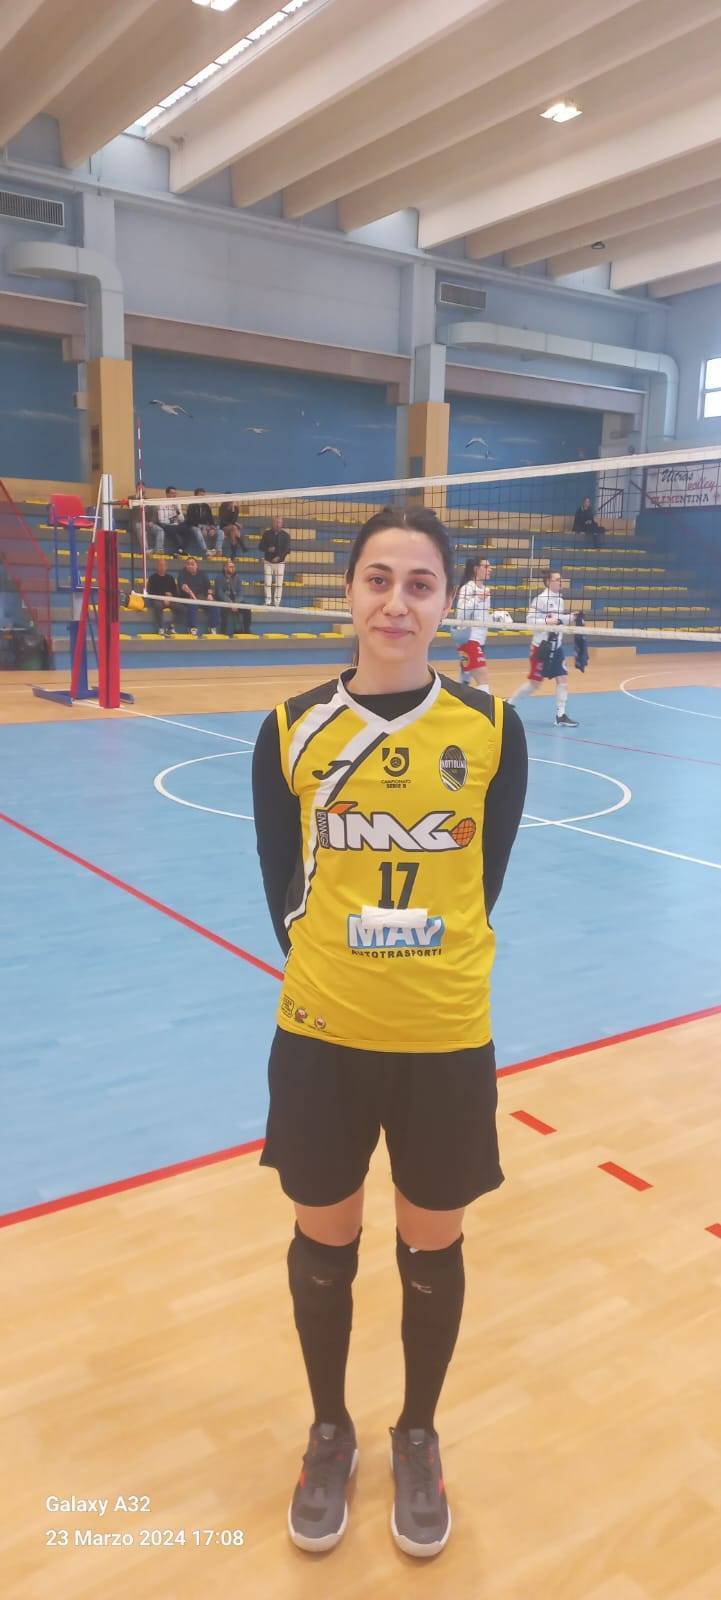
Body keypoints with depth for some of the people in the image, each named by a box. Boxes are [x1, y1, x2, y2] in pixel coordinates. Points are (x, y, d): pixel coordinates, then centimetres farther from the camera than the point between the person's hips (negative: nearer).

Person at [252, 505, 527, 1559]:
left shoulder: (492, 729, -8)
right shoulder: (292, 731, -8)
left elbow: (484, 880, 2)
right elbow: (283, 889, 1)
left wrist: (427, 965, 4)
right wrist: (337, 966, 3)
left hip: (446, 1041, 0)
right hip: (322, 1038, 1)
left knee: (432, 1251, 17)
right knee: (324, 1244, 18)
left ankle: (417, 1439, 45)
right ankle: (331, 1433, 45)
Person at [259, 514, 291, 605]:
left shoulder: (285, 535, -2)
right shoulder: (267, 533, 2)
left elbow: (287, 549, -7)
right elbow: (260, 546, 3)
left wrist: (279, 556, -20)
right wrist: (268, 549, -17)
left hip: (280, 562, -1)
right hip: (268, 561, 1)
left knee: (279, 584, -4)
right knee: (267, 583, 1)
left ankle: (276, 603, 1)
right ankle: (268, 602, 8)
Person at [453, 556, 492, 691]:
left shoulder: (485, 589, 14)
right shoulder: (467, 588, -12)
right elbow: (461, 614, -22)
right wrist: (477, 599, -29)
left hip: (479, 639, 9)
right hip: (469, 640, -9)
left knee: (465, 681, 15)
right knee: (483, 681, -17)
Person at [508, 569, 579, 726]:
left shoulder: (559, 598, 10)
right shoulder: (541, 599, -14)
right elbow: (530, 619, -17)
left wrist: (571, 617, 5)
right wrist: (546, 621, -29)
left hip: (556, 646, 7)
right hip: (542, 646, -7)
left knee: (562, 679, 0)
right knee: (534, 683, -1)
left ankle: (560, 716, 5)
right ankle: (509, 704, 17)